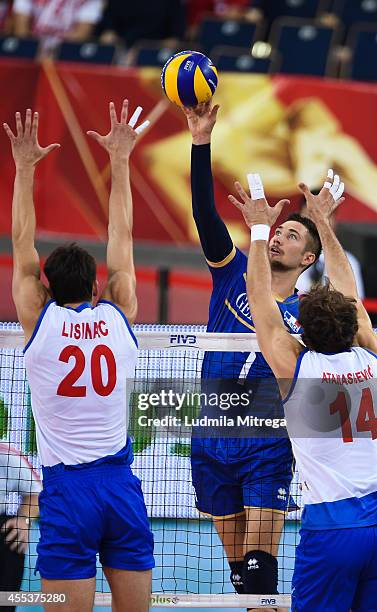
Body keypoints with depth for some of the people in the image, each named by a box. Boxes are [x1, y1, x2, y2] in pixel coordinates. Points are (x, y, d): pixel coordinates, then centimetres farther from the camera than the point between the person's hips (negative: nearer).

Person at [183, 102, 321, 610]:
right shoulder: (234, 275, 6)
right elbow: (205, 214, -5)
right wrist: (201, 143, -16)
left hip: (267, 451, -3)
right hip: (213, 448, 3)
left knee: (259, 569, -13)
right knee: (239, 568, 7)